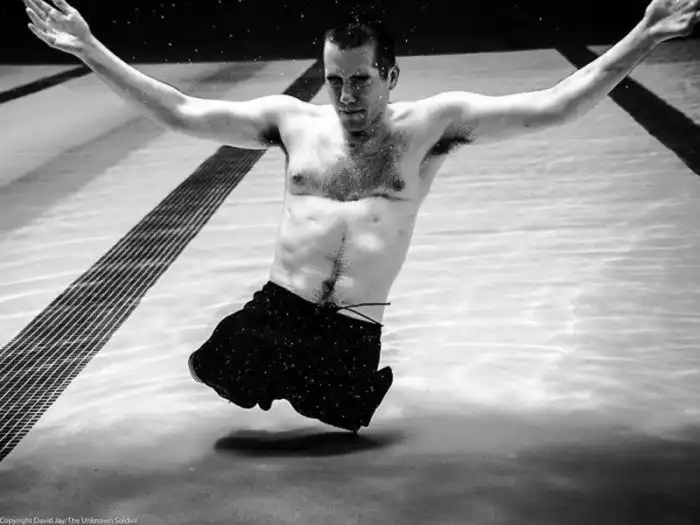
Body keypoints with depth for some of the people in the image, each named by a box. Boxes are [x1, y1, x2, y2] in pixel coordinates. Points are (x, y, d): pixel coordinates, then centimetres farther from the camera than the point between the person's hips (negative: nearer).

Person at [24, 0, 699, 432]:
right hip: (275, 312, 2)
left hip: (354, 334, -2)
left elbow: (554, 106, -3)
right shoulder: (293, 119, 8)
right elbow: (179, 112, 8)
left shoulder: (430, 124, 2)